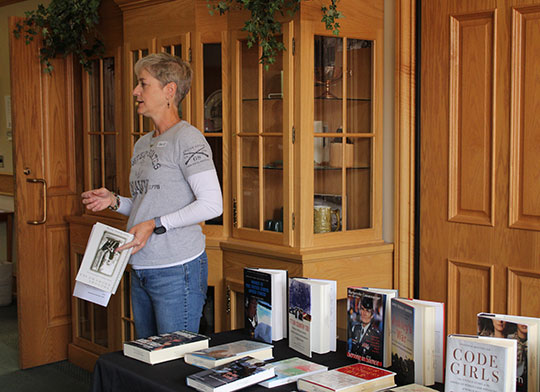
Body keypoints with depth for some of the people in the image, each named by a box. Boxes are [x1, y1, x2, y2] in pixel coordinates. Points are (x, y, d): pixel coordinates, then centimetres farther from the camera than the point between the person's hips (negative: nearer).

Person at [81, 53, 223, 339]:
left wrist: (155, 226, -20)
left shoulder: (187, 138, -11)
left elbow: (212, 205, -18)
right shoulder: (142, 144, 16)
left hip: (177, 271, -9)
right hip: (142, 270, 9)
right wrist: (115, 201, 5)